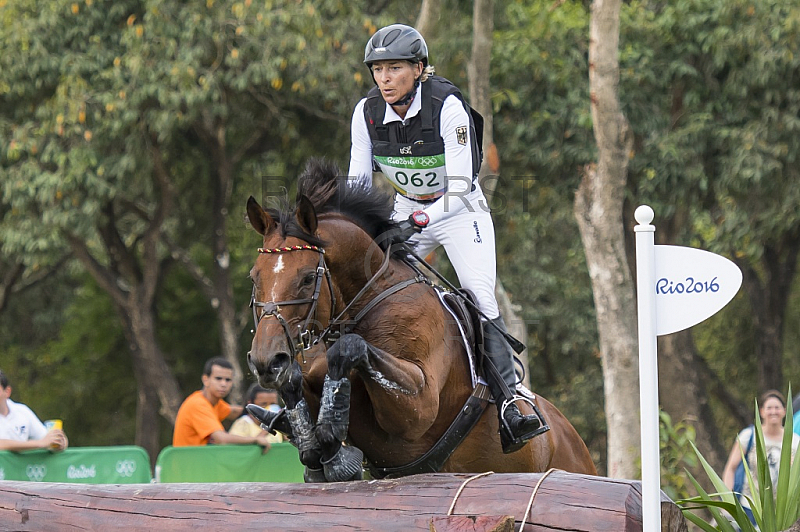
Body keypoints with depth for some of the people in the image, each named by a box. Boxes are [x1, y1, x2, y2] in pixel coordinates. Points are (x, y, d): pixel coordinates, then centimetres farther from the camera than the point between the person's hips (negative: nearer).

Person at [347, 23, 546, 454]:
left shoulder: (448, 106, -26)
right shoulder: (367, 112, -13)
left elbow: (459, 188, -28)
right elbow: (358, 180, -3)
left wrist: (418, 221, -42)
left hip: (459, 210, -5)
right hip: (406, 211, 5)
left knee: (479, 298, -19)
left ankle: (508, 405, -21)